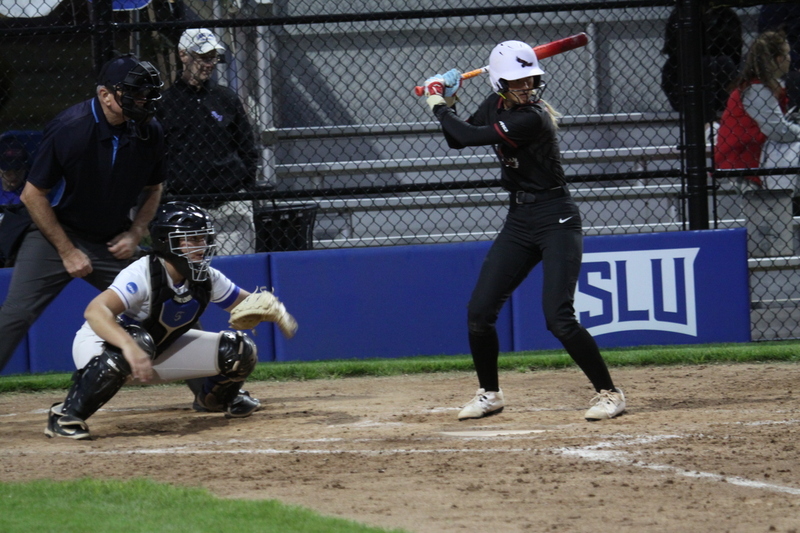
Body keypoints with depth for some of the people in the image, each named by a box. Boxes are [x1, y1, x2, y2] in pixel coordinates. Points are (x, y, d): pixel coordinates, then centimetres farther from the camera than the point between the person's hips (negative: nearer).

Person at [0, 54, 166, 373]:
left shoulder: (149, 132, -9)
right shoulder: (68, 129, -22)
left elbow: (153, 189, 11)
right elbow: (33, 195, -13)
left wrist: (135, 233, -5)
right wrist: (67, 251, -14)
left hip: (114, 243, 4)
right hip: (57, 235, -4)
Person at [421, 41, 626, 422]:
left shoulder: (531, 119, -23)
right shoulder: (495, 105, 3)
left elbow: (469, 137, -23)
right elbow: (458, 140, 17)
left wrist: (438, 105, -8)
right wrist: (445, 103, 1)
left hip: (557, 220, -8)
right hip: (519, 220, 8)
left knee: (559, 318, -18)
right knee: (479, 312, 2)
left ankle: (609, 393, -4)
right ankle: (490, 393, 21)